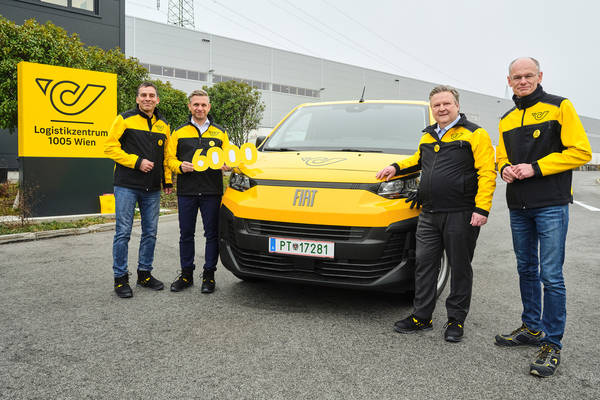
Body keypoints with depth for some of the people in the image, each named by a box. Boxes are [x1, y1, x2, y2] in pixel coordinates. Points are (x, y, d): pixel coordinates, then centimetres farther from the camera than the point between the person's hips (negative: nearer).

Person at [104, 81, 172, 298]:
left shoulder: (163, 125, 14)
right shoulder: (125, 119, -1)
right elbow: (110, 147, -6)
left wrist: (167, 180, 11)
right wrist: (137, 162, -14)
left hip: (152, 189, 5)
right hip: (127, 186, -5)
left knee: (150, 233, 9)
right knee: (123, 232, -2)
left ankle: (145, 273, 23)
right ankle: (120, 277, 8)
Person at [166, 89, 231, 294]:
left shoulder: (220, 133, 13)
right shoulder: (179, 132, 12)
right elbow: (170, 158, 10)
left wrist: (226, 165, -10)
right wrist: (180, 166, -11)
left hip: (212, 192, 0)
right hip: (186, 192, 1)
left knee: (212, 234, 1)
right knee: (186, 234, 7)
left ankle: (209, 275, 12)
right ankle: (186, 274, 19)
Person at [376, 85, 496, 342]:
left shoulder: (475, 134, -3)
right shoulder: (428, 137, 17)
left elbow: (487, 174, -10)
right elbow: (418, 160, 35)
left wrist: (481, 209, -18)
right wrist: (396, 167, 17)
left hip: (460, 215, -6)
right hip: (429, 215, 6)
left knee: (460, 268, 5)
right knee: (424, 264, 7)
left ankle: (456, 320, 18)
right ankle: (421, 317, 18)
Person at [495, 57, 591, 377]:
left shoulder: (560, 107, -3)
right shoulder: (507, 119, 14)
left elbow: (581, 152, -9)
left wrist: (535, 168, -16)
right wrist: (505, 168, -1)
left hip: (551, 206, -6)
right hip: (518, 207, 6)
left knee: (551, 275, -6)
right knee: (526, 270, 14)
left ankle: (552, 343, 5)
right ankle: (531, 328, 28)